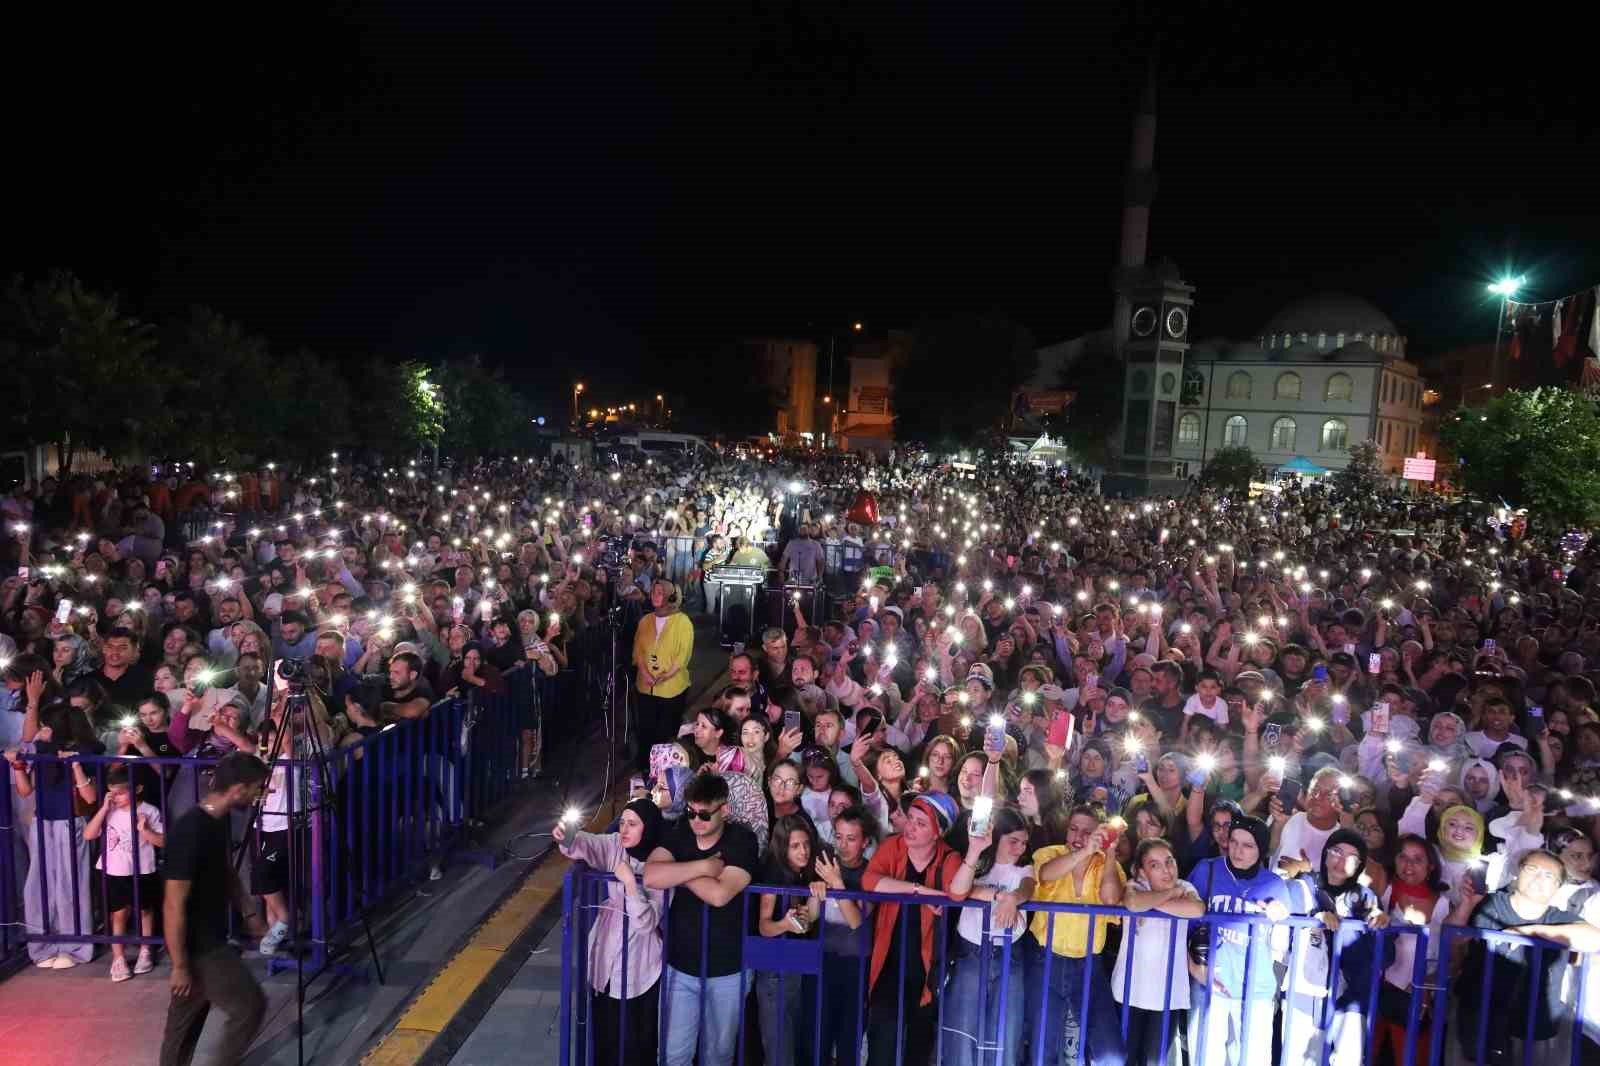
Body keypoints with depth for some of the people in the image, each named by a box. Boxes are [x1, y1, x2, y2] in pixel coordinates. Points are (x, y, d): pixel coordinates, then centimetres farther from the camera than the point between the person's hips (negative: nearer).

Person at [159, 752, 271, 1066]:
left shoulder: (218, 821, 0)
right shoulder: (191, 832, -28)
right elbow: (174, 905, -24)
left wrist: (249, 914, 19)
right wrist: (179, 965, -19)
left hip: (211, 939, 9)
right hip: (197, 946, -9)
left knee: (189, 1016, 19)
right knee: (251, 1005, 0)